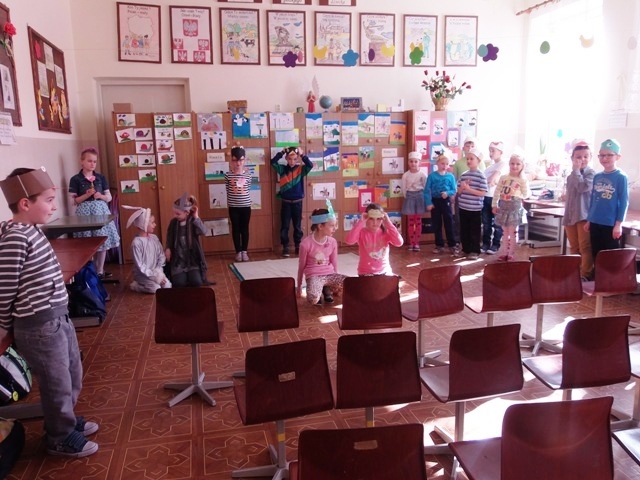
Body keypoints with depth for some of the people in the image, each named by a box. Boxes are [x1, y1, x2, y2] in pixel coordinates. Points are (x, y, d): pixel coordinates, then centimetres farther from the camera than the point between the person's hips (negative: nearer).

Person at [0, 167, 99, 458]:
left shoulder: (30, 230, 5)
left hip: (57, 317, 9)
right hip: (39, 325, -9)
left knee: (72, 374, 24)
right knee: (57, 382, 10)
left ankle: (67, 418, 46)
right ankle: (60, 438, 32)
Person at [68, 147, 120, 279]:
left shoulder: (101, 177, 8)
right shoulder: (75, 179, -1)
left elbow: (109, 197, 10)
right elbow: (74, 201, -3)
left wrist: (101, 196, -10)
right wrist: (87, 195, -16)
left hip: (101, 210, 3)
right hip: (84, 212, -3)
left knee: (103, 241, 3)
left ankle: (100, 270, 13)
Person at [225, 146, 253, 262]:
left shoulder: (248, 174, 0)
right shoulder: (228, 175, -4)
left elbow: (248, 189, 7)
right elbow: (228, 191, 3)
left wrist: (245, 200, 6)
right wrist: (230, 203, 3)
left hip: (246, 206, 1)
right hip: (233, 207, -1)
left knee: (245, 229, 8)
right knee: (236, 229, 7)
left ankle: (244, 251, 18)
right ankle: (238, 252, 17)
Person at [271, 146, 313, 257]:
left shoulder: (301, 169, 0)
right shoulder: (282, 169, 0)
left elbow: (310, 165, -17)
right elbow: (273, 162, -13)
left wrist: (302, 155, -23)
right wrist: (282, 152, -19)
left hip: (297, 202, 0)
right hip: (286, 202, 0)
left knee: (297, 226, 10)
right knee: (284, 226, 4)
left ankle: (298, 246, 20)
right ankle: (285, 247, 12)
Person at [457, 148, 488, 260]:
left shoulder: (481, 176, -9)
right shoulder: (463, 175, 7)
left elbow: (483, 193, -15)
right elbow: (459, 191, 10)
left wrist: (469, 189, -20)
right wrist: (462, 187, -12)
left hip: (475, 209, -5)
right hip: (463, 207, 5)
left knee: (474, 231, 3)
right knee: (464, 230, 12)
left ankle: (475, 251, 13)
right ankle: (466, 249, 24)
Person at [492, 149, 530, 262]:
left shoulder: (523, 180, -5)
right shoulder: (503, 178, 3)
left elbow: (526, 195, -4)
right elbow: (497, 192, 6)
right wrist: (494, 205, 2)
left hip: (515, 207, -3)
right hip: (503, 206, 3)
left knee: (513, 232, 2)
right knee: (505, 232, 12)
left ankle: (511, 254, 11)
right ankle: (504, 253, 20)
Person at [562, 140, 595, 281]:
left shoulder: (591, 173, -7)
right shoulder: (571, 175, 13)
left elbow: (582, 187, -25)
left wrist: (576, 170, -17)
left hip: (584, 215, -7)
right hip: (570, 215, 7)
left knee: (585, 247, -5)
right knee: (573, 247, 13)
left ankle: (585, 274, 0)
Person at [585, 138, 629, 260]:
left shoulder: (621, 177, -8)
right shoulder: (596, 177, 8)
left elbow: (624, 202, -9)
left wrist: (618, 224, -13)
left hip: (611, 225, -6)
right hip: (595, 223, 6)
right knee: (596, 256, 13)